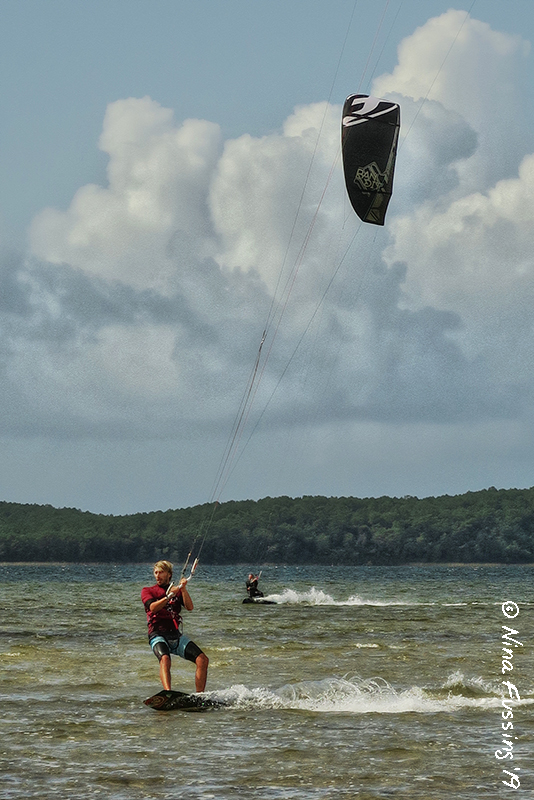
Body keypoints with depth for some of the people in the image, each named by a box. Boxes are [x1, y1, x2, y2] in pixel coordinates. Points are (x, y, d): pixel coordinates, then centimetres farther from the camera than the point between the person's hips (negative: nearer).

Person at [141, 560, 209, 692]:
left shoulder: (177, 590, 20)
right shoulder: (147, 591, 12)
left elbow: (190, 607, 2)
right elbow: (153, 607, -9)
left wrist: (183, 589, -12)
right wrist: (169, 595, -21)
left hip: (177, 635, 4)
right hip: (158, 635, -4)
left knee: (203, 660, -10)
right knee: (165, 659, -35)